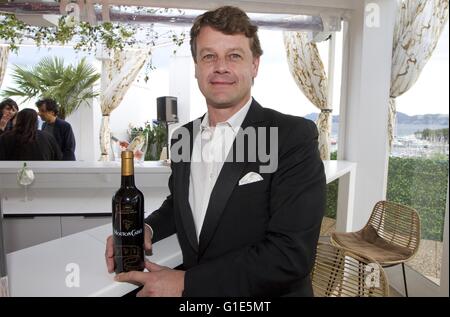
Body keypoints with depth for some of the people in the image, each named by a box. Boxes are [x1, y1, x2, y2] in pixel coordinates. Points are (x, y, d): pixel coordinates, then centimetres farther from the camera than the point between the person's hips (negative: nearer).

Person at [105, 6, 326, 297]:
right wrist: (147, 228, -5)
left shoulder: (295, 137, -20)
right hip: (189, 293, 5)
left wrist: (186, 283, -23)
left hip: (265, 297, -4)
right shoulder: (182, 138, -1)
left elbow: (291, 253, -25)